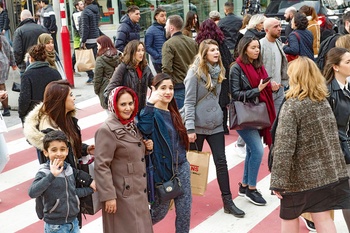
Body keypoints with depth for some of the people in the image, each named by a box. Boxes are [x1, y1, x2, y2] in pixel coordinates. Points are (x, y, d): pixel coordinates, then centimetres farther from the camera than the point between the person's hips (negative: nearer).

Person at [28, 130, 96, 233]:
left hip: (73, 222, 6)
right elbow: (32, 193, -31)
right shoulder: (44, 172, -16)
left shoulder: (69, 169, 2)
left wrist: (91, 189, 10)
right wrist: (52, 175, -36)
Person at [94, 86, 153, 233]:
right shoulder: (107, 130, -18)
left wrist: (147, 147, 2)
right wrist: (108, 196, -22)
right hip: (122, 194, -8)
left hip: (139, 192, 8)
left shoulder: (132, 124, 8)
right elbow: (101, 166, -20)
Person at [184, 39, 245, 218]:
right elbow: (189, 102, -14)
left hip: (216, 124, 5)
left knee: (221, 162, 2)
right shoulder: (195, 72, -12)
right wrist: (190, 128, -18)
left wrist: (220, 114, 14)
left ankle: (227, 201, 6)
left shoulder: (219, 71, 6)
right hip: (198, 125, -5)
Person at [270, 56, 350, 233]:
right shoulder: (323, 100, 4)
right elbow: (330, 136, 12)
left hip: (302, 175, -6)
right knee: (323, 217, 10)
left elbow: (284, 147, -23)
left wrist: (278, 180, -20)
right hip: (328, 171, 6)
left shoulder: (291, 106, -17)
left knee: (289, 217, 14)